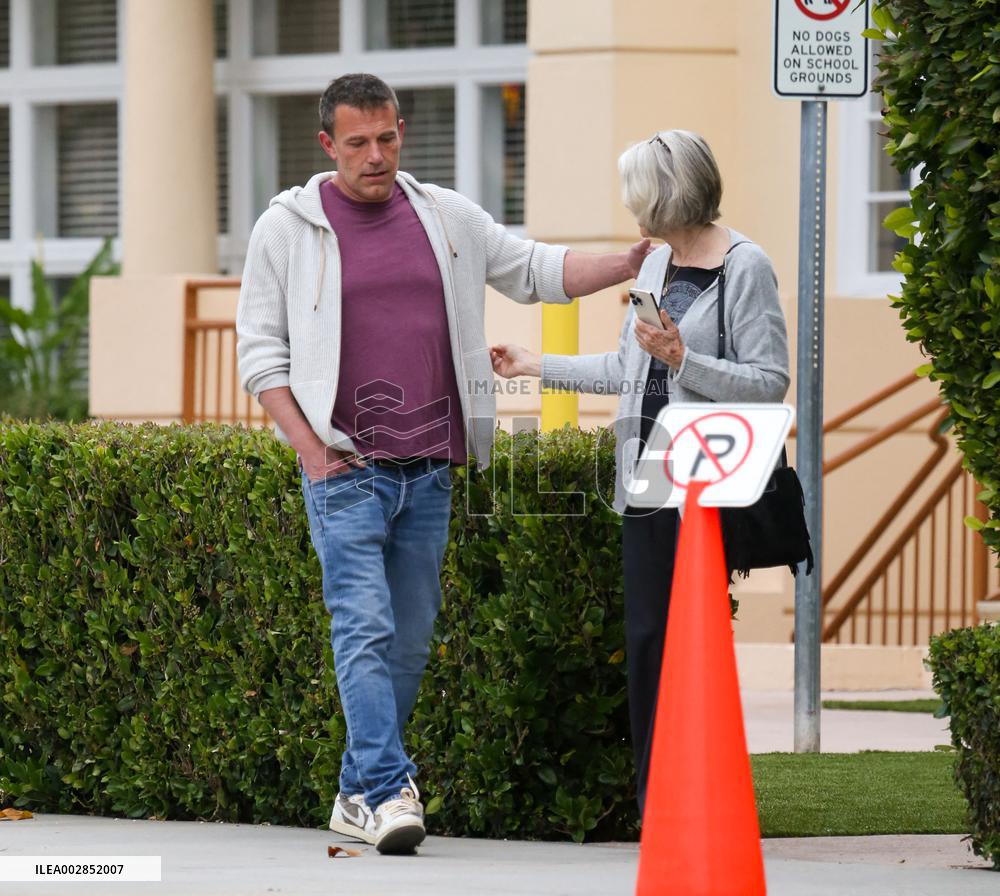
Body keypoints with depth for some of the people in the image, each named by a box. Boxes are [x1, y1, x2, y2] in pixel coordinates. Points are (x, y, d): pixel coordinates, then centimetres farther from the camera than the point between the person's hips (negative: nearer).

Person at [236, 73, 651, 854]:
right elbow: (260, 349, 2)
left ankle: (357, 795, 15)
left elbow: (536, 270, 19)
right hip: (345, 468, -4)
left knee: (410, 641, 6)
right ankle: (389, 791, -21)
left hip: (429, 471, 4)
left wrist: (628, 266, 4)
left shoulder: (446, 218, 11)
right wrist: (310, 450, -7)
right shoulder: (288, 227, 1)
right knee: (364, 629, -16)